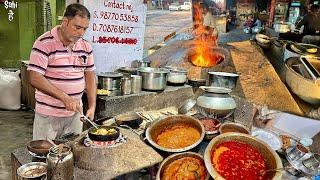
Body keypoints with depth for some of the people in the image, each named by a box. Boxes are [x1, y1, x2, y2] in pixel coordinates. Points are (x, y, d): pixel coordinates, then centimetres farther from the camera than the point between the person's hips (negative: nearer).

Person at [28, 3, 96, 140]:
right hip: (48, 115, -4)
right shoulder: (44, 44, -14)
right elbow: (35, 79, -19)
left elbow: (90, 76, 8)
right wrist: (65, 97, -27)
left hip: (75, 112, 5)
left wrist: (92, 106, -1)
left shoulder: (85, 46, 3)